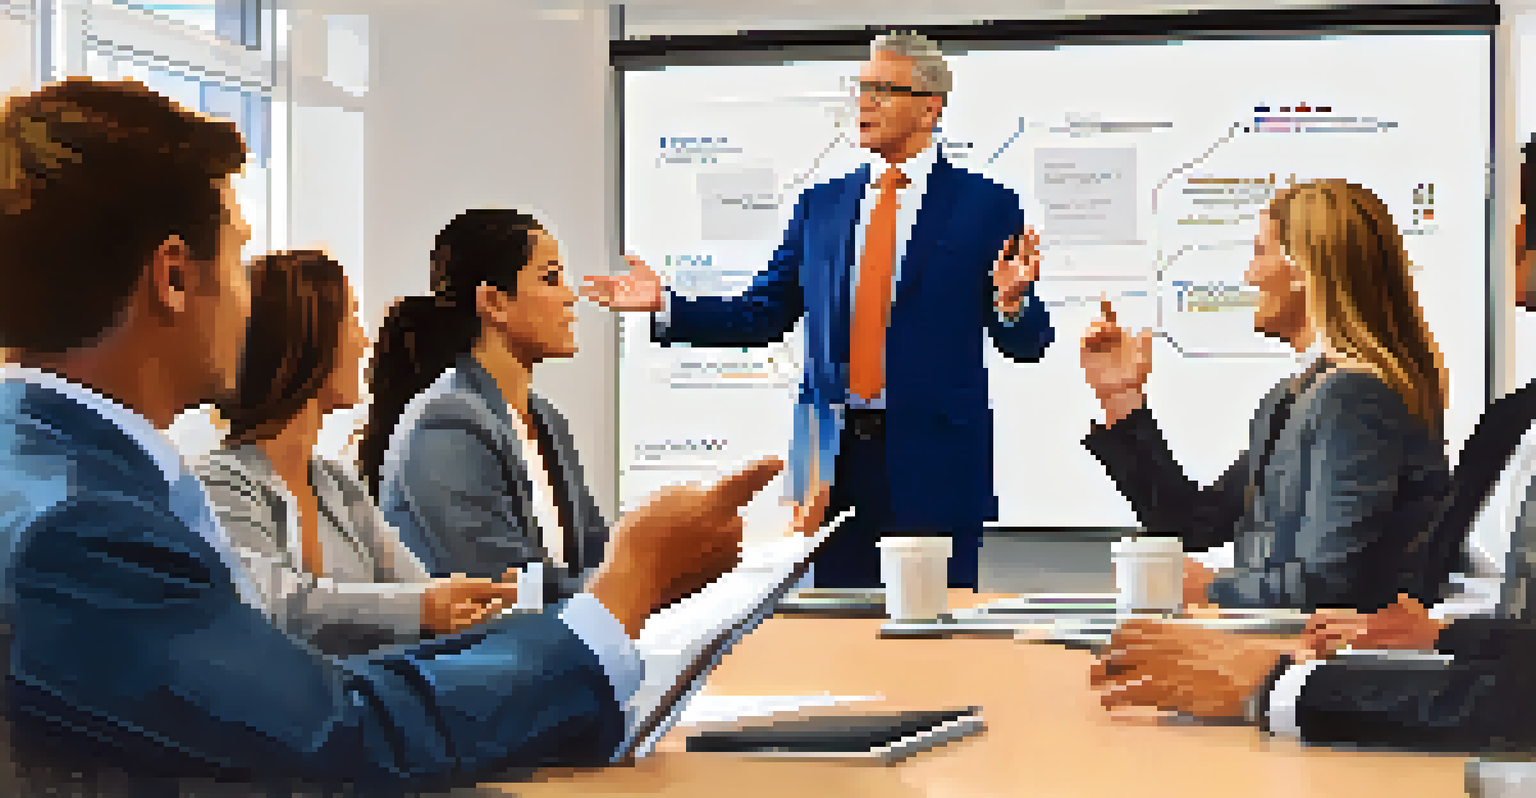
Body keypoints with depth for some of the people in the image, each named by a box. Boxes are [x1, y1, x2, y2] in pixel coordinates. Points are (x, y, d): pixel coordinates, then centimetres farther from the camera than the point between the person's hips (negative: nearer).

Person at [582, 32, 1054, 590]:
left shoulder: (986, 206, 0)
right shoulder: (821, 205, 11)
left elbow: (1027, 345, -2)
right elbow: (763, 316, 10)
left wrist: (1011, 302, -23)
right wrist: (664, 305, 0)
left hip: (935, 461, -3)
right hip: (834, 455, 4)